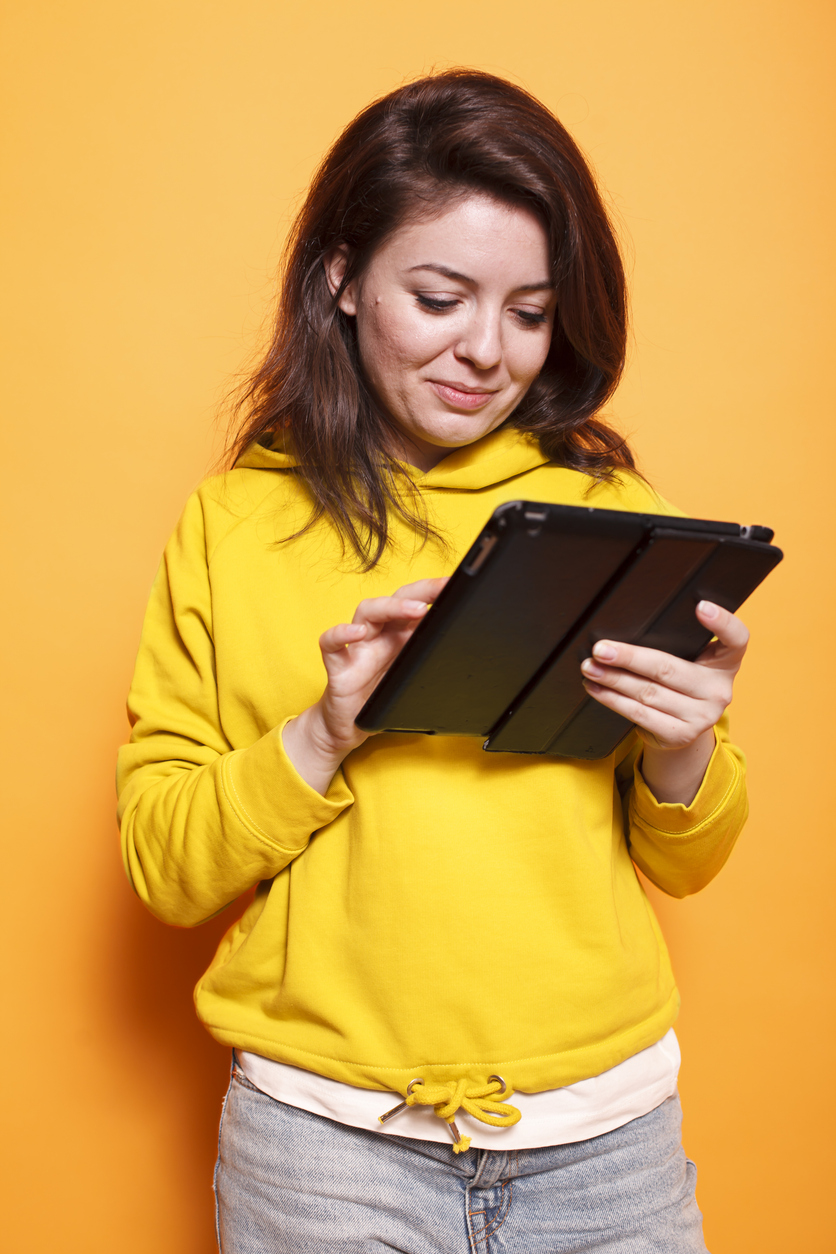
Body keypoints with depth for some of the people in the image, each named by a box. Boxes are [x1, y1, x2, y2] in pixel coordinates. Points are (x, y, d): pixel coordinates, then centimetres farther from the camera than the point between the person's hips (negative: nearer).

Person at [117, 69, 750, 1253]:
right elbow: (162, 866, -3)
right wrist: (320, 737, -19)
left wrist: (683, 756, -14)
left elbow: (685, 864, 6)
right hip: (326, 1132, -1)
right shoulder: (232, 525, -2)